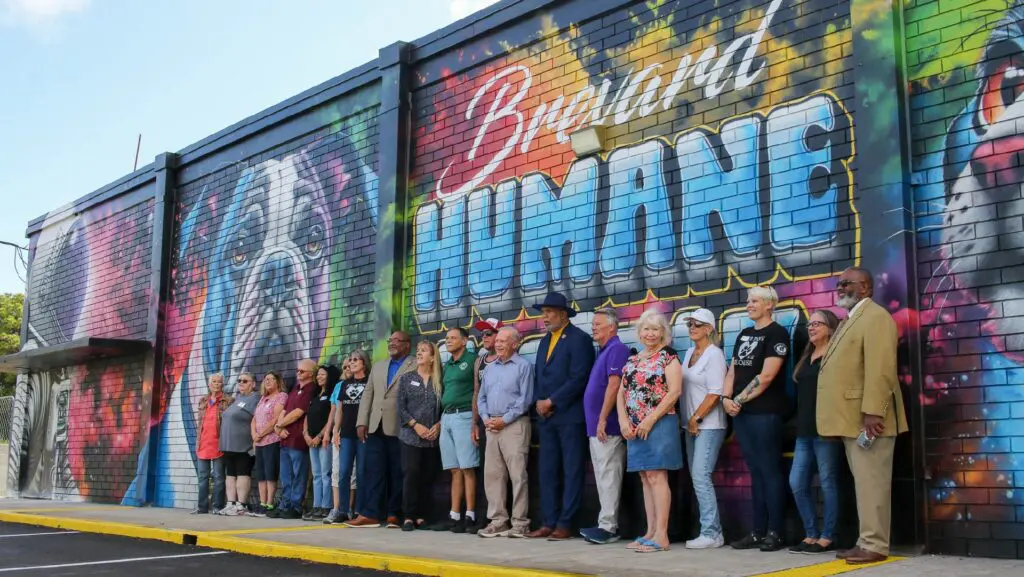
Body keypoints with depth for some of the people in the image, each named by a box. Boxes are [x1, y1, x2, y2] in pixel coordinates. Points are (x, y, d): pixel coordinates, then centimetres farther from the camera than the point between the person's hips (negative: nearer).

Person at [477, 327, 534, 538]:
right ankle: (498, 521, 11)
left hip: (514, 424, -6)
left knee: (518, 475, -6)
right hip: (492, 426, 6)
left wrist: (504, 419, -13)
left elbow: (525, 399, -9)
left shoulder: (523, 366, -2)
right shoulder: (490, 368, 18)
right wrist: (486, 418, 1)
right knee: (492, 474, 5)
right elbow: (481, 397, 18)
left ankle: (519, 523, -2)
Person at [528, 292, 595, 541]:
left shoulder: (579, 339, -7)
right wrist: (539, 401, 1)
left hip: (570, 415, -8)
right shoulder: (545, 341, 18)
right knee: (548, 471, 8)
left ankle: (565, 525, 2)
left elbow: (578, 378, -16)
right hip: (546, 416, 8)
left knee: (571, 471, -1)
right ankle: (549, 523, 13)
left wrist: (551, 401, -13)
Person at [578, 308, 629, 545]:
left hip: (607, 427, -10)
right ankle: (607, 525, 15)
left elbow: (614, 385, -20)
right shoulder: (603, 351, 19)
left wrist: (602, 419, -22)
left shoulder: (616, 349, -11)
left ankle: (608, 527, -5)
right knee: (603, 478, 11)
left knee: (608, 477, -7)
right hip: (596, 427, 10)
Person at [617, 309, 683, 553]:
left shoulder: (668, 356, -3)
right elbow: (621, 392, 14)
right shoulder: (632, 360, 16)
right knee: (645, 479, 8)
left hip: (659, 423, -6)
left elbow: (675, 391, -12)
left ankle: (661, 536, -9)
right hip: (634, 427, 7)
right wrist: (623, 420, -2)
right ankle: (650, 533, 13)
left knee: (656, 477, -10)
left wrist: (650, 420, -15)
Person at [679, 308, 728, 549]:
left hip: (709, 425, -8)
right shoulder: (689, 352, 14)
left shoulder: (714, 354, -9)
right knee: (697, 477, 7)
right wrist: (688, 421, 10)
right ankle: (710, 530, 11)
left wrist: (696, 419, -13)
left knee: (700, 476, -13)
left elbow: (715, 393, -15)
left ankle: (711, 533, -8)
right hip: (691, 425, 8)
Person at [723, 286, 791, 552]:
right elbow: (733, 370, 16)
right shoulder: (744, 334, 17)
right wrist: (726, 398, -1)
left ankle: (775, 533, 2)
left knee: (770, 471, -3)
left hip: (765, 413, -8)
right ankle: (757, 531, 15)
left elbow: (766, 376, -15)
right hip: (741, 413, 8)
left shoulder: (777, 334, -7)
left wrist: (739, 400, -11)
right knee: (756, 471, 10)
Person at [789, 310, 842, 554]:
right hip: (805, 430, 8)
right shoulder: (807, 357, 18)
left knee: (827, 483, -1)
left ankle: (827, 537, 7)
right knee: (797, 483, 5)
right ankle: (811, 534, 15)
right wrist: (800, 425, 15)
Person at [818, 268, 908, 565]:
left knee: (871, 483, -6)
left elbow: (880, 369, -19)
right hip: (851, 419, 10)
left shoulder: (875, 316, -10)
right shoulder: (850, 319, 22)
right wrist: (857, 416, 17)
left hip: (866, 418, -10)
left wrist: (872, 412, -25)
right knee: (863, 483, 13)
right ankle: (866, 542, 18)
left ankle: (875, 546, -1)